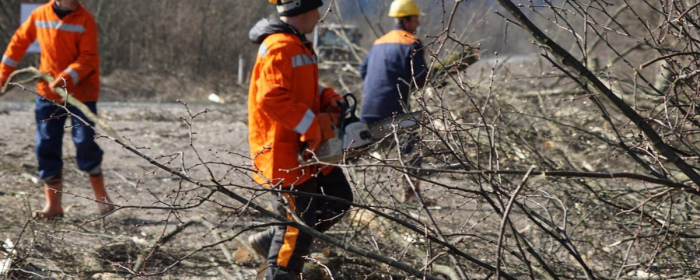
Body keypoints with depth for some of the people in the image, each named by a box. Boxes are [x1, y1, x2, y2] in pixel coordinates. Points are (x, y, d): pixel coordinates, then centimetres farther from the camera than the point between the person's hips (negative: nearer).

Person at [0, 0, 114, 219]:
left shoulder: (85, 20, -7)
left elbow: (87, 58, -13)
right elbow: (19, 42, 16)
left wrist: (66, 78, -27)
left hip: (81, 92, -3)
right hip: (47, 92, 3)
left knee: (85, 143, -7)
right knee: (46, 147, 2)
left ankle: (101, 197, 12)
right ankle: (53, 205, 8)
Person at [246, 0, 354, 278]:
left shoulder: (299, 45, 13)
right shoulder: (279, 47, -20)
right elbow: (272, 97, -29)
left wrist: (329, 99, 4)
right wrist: (311, 126, -25)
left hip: (306, 148, 10)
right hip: (283, 151, -10)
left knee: (339, 198, 13)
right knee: (299, 219, -5)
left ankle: (270, 241, 21)